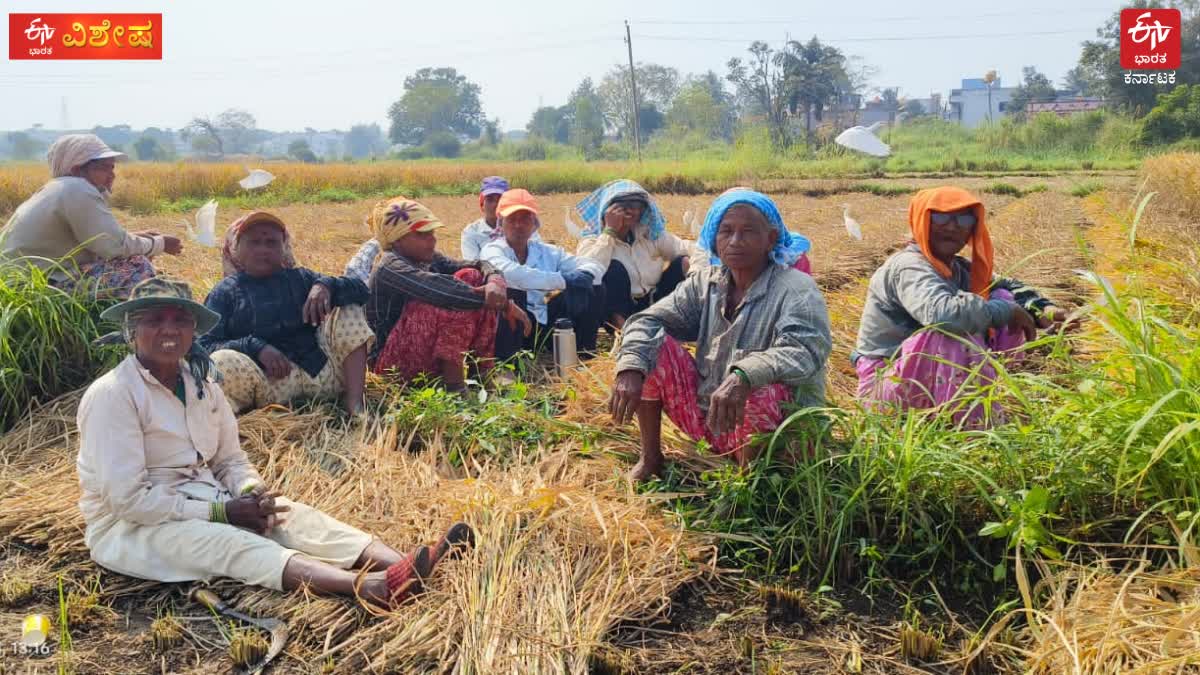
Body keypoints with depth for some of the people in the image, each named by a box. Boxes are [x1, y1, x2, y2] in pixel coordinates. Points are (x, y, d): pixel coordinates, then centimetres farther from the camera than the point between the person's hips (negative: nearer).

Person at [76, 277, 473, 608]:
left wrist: (251, 491, -14)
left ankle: (401, 567, -39)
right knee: (228, 543, -31)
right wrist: (222, 512, -22)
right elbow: (127, 497, -21)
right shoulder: (112, 394, -17)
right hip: (130, 527, -6)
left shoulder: (199, 383, 5)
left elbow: (230, 459, 10)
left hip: (199, 499, 7)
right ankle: (366, 585, -55)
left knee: (289, 514, -18)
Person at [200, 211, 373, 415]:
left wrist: (326, 286, -13)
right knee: (221, 362, -33)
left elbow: (360, 289, 9)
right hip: (272, 380, -4)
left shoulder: (299, 278, 18)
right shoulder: (225, 292, 11)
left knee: (349, 309, -5)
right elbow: (204, 346, -1)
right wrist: (256, 347, -16)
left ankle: (354, 402, -14)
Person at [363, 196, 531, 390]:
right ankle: (453, 382, -20)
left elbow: (480, 266, -4)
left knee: (472, 277, -5)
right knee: (453, 298, -27)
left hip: (427, 353, 8)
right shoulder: (390, 268, -19)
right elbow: (441, 288, -33)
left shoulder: (428, 259, 6)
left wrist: (495, 282, -29)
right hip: (394, 363, -8)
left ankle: (483, 366, -6)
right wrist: (505, 304, -31)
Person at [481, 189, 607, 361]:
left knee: (594, 289, -4)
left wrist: (583, 277, -22)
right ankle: (505, 361, -26)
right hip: (511, 328, -5)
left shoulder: (547, 252, 9)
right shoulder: (492, 250, -6)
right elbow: (508, 273, -29)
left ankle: (583, 353, 2)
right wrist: (563, 280, -28)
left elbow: (594, 266, 4)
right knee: (510, 288, -33)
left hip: (541, 325, 5)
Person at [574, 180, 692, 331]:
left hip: (653, 307, 4)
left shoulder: (651, 234, 2)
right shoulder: (593, 239, -10)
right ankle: (620, 325, -22)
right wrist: (610, 231, -27)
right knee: (615, 268, -30)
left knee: (684, 263, -12)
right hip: (616, 311, -4)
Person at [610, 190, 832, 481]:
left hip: (772, 426, -5)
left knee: (761, 387, -38)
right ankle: (650, 457, 3)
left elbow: (803, 352, -33)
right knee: (652, 345, -8)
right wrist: (630, 369, -26)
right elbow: (649, 320, -5)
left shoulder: (797, 290, -15)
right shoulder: (706, 283, 3)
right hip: (704, 413, 5)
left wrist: (743, 376, -51)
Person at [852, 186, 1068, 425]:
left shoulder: (961, 270, 7)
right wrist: (1006, 312, -25)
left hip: (939, 380, 9)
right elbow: (941, 312, -39)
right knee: (959, 328, -33)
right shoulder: (909, 267, -20)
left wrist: (1043, 309, -3)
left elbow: (1008, 286, 19)